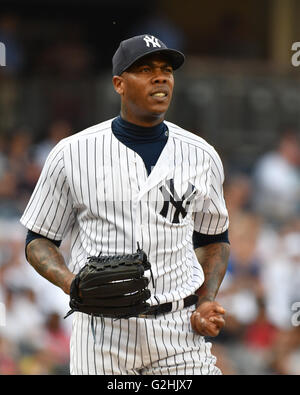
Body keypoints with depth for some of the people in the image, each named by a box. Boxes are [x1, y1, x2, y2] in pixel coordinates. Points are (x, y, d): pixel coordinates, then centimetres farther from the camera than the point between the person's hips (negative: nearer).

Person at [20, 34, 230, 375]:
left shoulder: (201, 155, 8)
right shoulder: (72, 154, 1)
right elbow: (38, 240, 6)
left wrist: (207, 303, 3)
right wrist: (71, 282, -13)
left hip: (180, 332, 1)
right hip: (103, 333, -1)